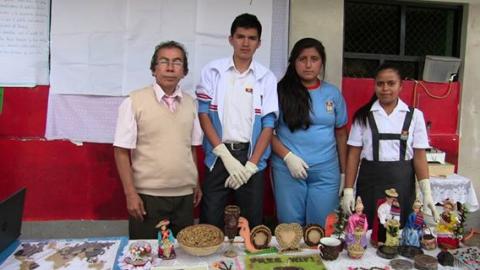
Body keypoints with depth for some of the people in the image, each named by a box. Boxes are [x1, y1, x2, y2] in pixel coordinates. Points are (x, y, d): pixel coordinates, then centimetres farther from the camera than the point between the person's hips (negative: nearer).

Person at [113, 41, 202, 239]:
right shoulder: (134, 102, -8)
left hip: (184, 195, 4)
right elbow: (121, 151, -7)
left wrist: (196, 183, 13)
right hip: (148, 195, -3)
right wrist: (130, 193, -10)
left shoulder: (190, 103, 5)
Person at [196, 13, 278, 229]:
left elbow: (268, 124, 0)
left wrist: (251, 165, -8)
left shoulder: (266, 78, 4)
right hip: (219, 155, -1)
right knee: (210, 221, 4)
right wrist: (226, 156, -11)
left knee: (252, 221, 9)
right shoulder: (213, 71, 2)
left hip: (251, 156, 1)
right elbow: (203, 114, -3)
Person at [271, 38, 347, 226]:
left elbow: (340, 133, 13)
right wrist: (287, 157, -13)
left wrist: (344, 171, 12)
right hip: (288, 170, -2)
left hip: (326, 171, 2)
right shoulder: (281, 91, -1)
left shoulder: (333, 93, 7)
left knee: (322, 228, 8)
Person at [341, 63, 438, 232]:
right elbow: (353, 155, 0)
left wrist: (426, 192, -6)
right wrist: (348, 190, -4)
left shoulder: (414, 115, 2)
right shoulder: (363, 115, 1)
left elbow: (419, 156, 1)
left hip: (402, 181, 1)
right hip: (370, 180, 0)